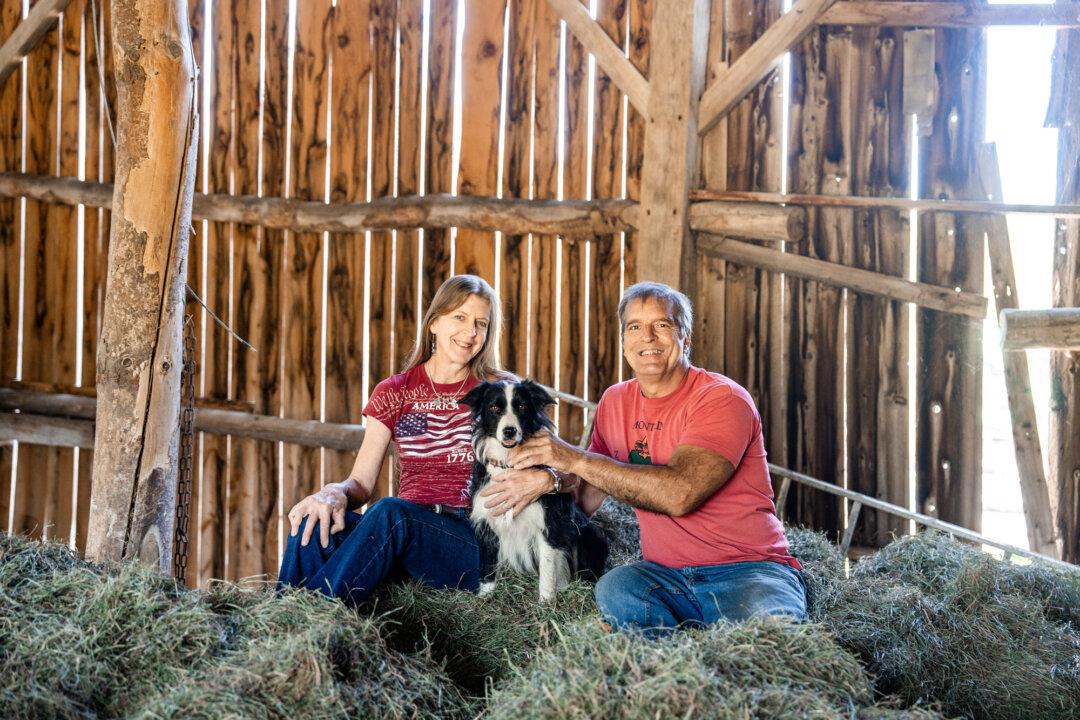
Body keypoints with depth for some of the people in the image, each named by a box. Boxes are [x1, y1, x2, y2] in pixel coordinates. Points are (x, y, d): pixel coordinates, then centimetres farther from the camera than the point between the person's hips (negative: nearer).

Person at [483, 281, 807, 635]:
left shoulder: (723, 399, -10)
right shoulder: (616, 402, 10)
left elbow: (679, 493, -25)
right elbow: (589, 496, 17)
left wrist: (575, 459, -21)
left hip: (749, 568, -4)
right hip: (666, 576, 5)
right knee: (614, 589, -29)